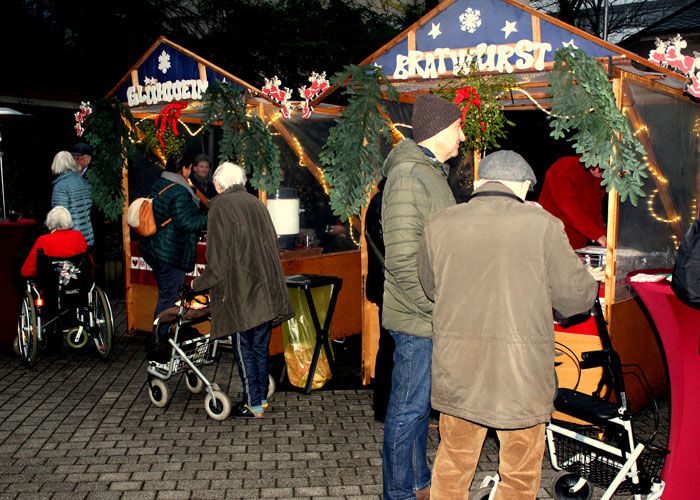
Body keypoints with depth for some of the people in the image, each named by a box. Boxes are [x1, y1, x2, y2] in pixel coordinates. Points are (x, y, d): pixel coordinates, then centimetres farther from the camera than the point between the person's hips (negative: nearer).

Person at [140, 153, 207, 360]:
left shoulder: (158, 185, 10)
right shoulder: (180, 192, -19)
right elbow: (184, 222, -22)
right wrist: (209, 218, -12)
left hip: (155, 249, 10)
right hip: (171, 253, -10)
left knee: (165, 294, 19)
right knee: (168, 298, -1)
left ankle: (160, 340, 27)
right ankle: (160, 345, 5)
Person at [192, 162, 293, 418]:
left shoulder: (220, 206, -7)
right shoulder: (256, 203, 13)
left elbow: (218, 258, -12)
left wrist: (199, 283, 2)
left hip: (240, 291, -7)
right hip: (267, 289, 7)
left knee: (244, 348, 2)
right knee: (261, 345, 15)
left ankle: (253, 405, 7)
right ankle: (261, 397, 25)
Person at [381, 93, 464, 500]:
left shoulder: (433, 174, 15)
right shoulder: (408, 176, -18)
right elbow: (404, 264, -24)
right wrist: (440, 311, -19)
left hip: (434, 316, 10)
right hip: (418, 319, -10)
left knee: (421, 405, 20)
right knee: (408, 410, 3)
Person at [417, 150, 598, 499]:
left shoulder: (438, 225, 1)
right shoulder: (542, 225, -8)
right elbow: (577, 297, -4)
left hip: (456, 371, 3)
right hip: (521, 373, -2)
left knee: (452, 469, 18)